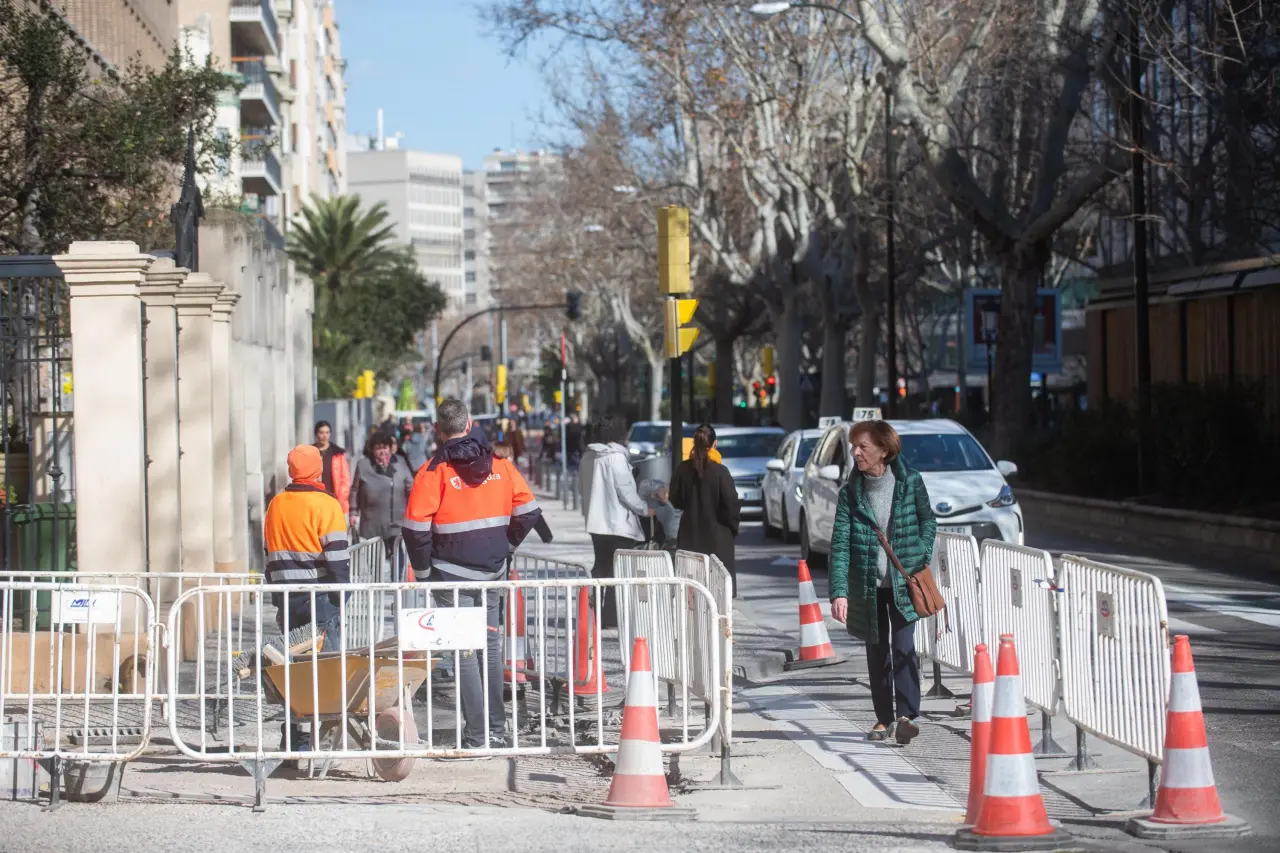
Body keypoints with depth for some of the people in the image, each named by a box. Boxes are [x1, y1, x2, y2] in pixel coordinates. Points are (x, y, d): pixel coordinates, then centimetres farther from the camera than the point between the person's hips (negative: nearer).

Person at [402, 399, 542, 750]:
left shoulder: (434, 471, -10)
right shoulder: (499, 465, 3)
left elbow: (416, 527, -14)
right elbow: (528, 510, 4)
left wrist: (423, 571, -1)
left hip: (453, 573, -4)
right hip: (493, 572, 5)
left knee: (464, 651, -2)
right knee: (491, 645, 15)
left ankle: (477, 736, -4)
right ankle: (497, 729, 20)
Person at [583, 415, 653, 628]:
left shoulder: (590, 456, 6)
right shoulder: (616, 457, -16)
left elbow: (584, 486, 14)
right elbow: (626, 491, -15)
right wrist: (645, 509, -2)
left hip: (597, 521, 7)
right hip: (618, 522, -7)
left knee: (601, 567, 14)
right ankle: (611, 617, -1)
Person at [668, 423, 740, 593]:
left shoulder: (682, 469, -2)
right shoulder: (720, 472, -13)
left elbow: (675, 500, 6)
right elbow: (731, 504, -13)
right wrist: (733, 528, 3)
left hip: (690, 535, 4)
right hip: (716, 535, -4)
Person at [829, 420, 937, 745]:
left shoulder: (910, 482, -5)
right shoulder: (850, 492, -4)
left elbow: (928, 521, 10)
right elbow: (840, 544, -10)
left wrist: (920, 558, -3)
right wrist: (839, 592, -19)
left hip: (904, 582, -2)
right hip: (868, 585, 2)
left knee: (903, 647, -14)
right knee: (877, 652, 10)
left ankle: (906, 715, -14)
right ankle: (884, 719, 20)